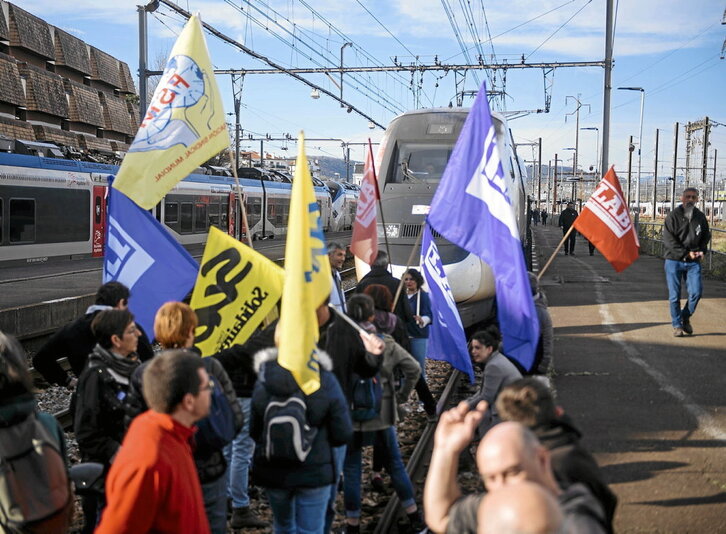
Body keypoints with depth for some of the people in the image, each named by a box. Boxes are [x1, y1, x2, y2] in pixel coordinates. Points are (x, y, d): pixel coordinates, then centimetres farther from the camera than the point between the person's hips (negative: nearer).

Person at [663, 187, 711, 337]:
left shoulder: (700, 217, 6)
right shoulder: (673, 216, -6)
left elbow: (706, 236, 17)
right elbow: (669, 240, -11)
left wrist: (701, 251, -2)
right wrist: (686, 253, -16)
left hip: (693, 263, 3)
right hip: (674, 261, -3)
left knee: (696, 291, -7)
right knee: (674, 295, 1)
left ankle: (686, 317, 17)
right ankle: (677, 325, 16)